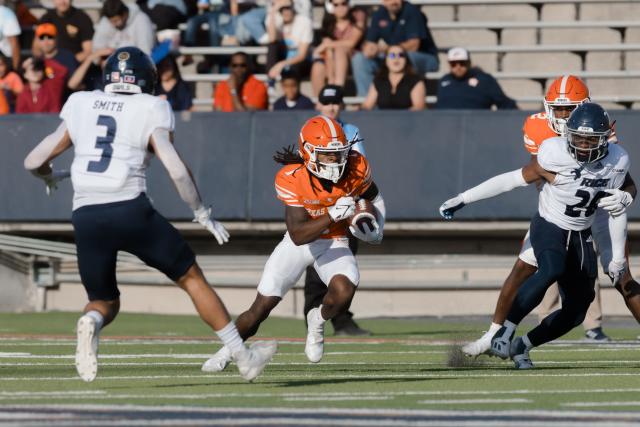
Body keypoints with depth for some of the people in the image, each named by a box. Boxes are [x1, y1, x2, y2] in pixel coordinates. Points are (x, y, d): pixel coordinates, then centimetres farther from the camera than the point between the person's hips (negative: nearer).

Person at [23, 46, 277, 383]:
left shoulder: (80, 107, 13)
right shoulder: (149, 112, 4)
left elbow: (34, 162, 15)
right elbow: (177, 170, -6)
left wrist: (50, 177, 38)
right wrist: (202, 214, 8)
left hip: (86, 217, 3)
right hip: (130, 210, -2)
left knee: (105, 302, 21)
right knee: (191, 278, 16)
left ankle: (90, 323, -16)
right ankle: (244, 357, 18)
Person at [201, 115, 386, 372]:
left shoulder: (355, 168, -19)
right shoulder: (291, 179, -27)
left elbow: (373, 197, 7)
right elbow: (298, 235, -31)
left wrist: (374, 228, -9)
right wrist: (333, 216, -43)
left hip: (334, 243, 1)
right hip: (299, 243, -1)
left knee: (344, 291, -31)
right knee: (261, 308, -2)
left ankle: (318, 321, 4)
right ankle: (228, 351, 26)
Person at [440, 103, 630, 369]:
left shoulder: (617, 162, -10)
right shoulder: (556, 154, -22)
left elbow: (617, 210, 5)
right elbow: (517, 179, -14)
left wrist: (618, 257, 13)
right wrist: (462, 199, -13)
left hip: (581, 236, 5)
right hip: (549, 227, -5)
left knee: (576, 311, 2)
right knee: (552, 269, -37)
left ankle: (522, 346, 21)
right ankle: (506, 331, -32)